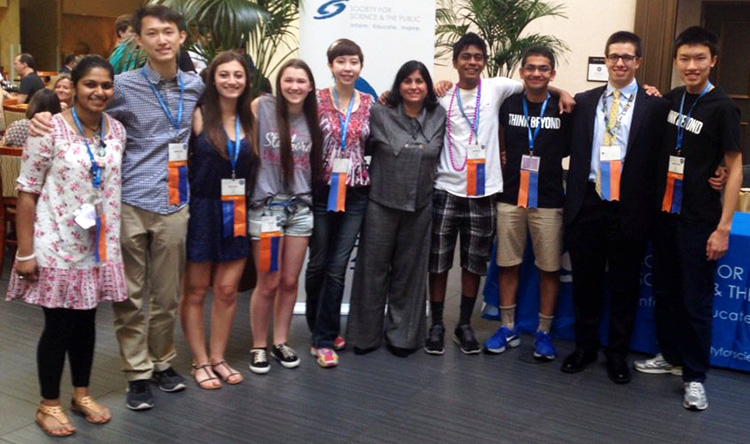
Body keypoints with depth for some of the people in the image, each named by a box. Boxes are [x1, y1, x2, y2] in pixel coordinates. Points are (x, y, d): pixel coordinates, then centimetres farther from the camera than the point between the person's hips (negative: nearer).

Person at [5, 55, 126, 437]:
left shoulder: (117, 130, 3)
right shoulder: (50, 129, -13)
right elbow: (27, 191, -11)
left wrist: (115, 242, 11)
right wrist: (25, 252, -13)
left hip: (99, 247, 5)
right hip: (56, 245, -5)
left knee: (86, 320, 16)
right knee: (59, 324, 4)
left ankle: (82, 394, 33)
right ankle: (49, 405, 23)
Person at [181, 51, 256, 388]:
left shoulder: (250, 118, 6)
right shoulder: (199, 115, -7)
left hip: (236, 212, 4)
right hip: (202, 210, -4)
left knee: (227, 291, 9)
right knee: (195, 291, 6)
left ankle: (218, 358, 24)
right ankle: (200, 362, 20)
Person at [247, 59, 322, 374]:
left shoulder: (313, 119, 7)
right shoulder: (262, 107, -6)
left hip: (301, 207, 4)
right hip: (266, 206, -4)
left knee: (290, 282, 9)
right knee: (268, 284, 0)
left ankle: (280, 342, 25)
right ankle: (259, 346, 17)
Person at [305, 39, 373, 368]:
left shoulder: (369, 103, 6)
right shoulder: (316, 100, -2)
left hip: (355, 193, 2)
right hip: (321, 190, -1)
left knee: (338, 266, 1)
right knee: (318, 263, 8)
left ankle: (324, 338, 12)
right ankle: (320, 333, 26)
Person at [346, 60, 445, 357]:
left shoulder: (439, 117, 3)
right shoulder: (380, 114, -3)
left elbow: (441, 156, 12)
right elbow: (364, 147, 4)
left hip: (420, 207, 2)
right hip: (382, 204, -2)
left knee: (409, 271, 10)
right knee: (373, 268, 5)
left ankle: (402, 334, 24)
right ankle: (366, 333, 19)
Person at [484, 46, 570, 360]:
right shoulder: (508, 105, 4)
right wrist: (503, 174, 5)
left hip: (549, 200, -2)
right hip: (510, 197, 2)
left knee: (549, 267, 5)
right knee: (508, 264, 8)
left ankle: (543, 332, 18)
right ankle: (508, 328, 21)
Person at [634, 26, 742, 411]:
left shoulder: (722, 107, -10)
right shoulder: (670, 100, 5)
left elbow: (734, 168, -9)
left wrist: (723, 227, -14)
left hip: (699, 220, -5)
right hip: (664, 213, 5)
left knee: (696, 300, 2)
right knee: (665, 292, 15)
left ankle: (694, 376, 14)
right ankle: (671, 355, 31)